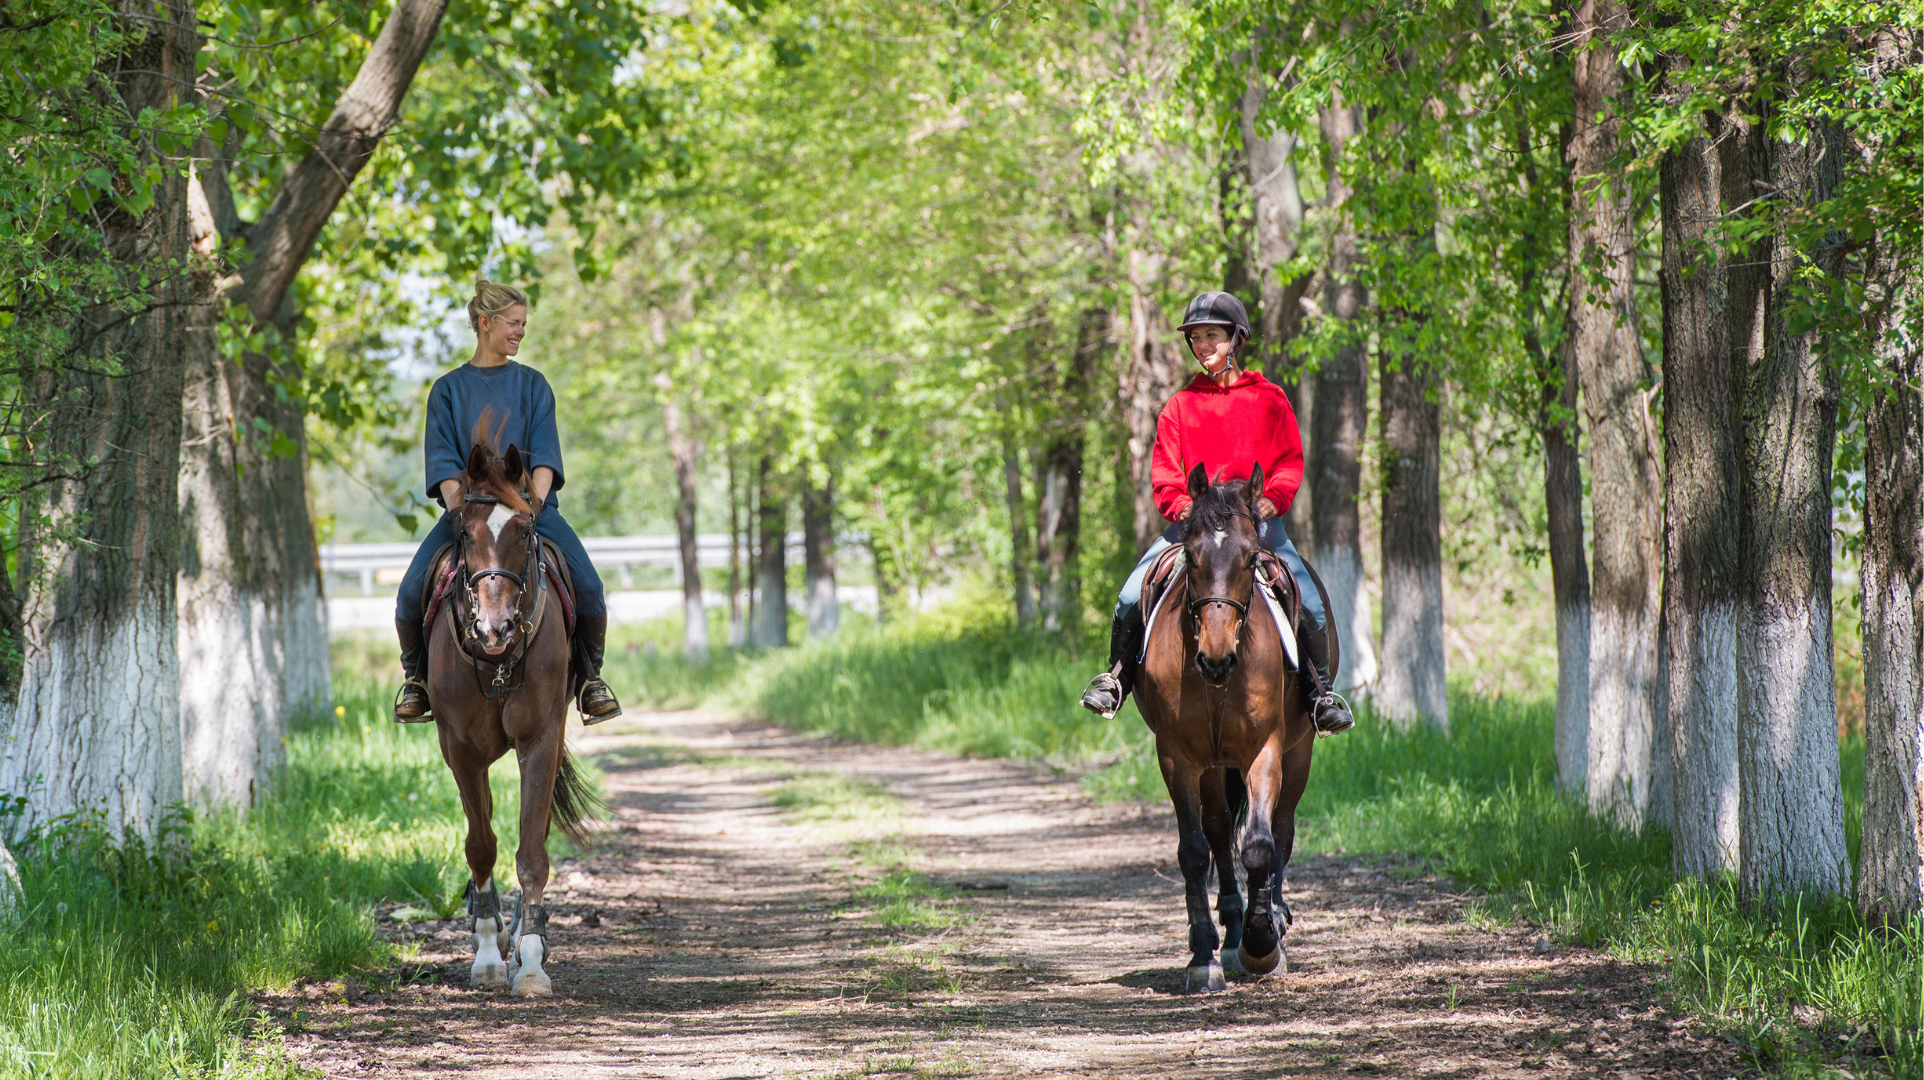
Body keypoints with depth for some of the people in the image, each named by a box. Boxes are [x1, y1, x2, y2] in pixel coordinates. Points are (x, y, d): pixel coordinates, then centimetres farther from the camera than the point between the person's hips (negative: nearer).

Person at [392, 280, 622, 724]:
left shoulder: (532, 385, 12)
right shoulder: (448, 390, 10)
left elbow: (544, 454, 3)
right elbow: (443, 461, 2)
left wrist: (535, 503, -13)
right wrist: (457, 506, -15)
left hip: (529, 506, 0)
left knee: (588, 587, -22)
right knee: (412, 593, -21)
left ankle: (592, 676, 0)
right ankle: (416, 676, 6)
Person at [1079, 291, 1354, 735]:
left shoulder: (1269, 399, 8)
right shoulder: (1180, 405, 12)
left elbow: (1290, 461, 5)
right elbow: (1164, 468, 8)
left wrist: (1273, 498, -14)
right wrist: (1178, 505, -12)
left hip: (1258, 519, -1)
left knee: (1308, 600, -19)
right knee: (1133, 596, -15)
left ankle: (1322, 691, -6)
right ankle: (1116, 678, 3)